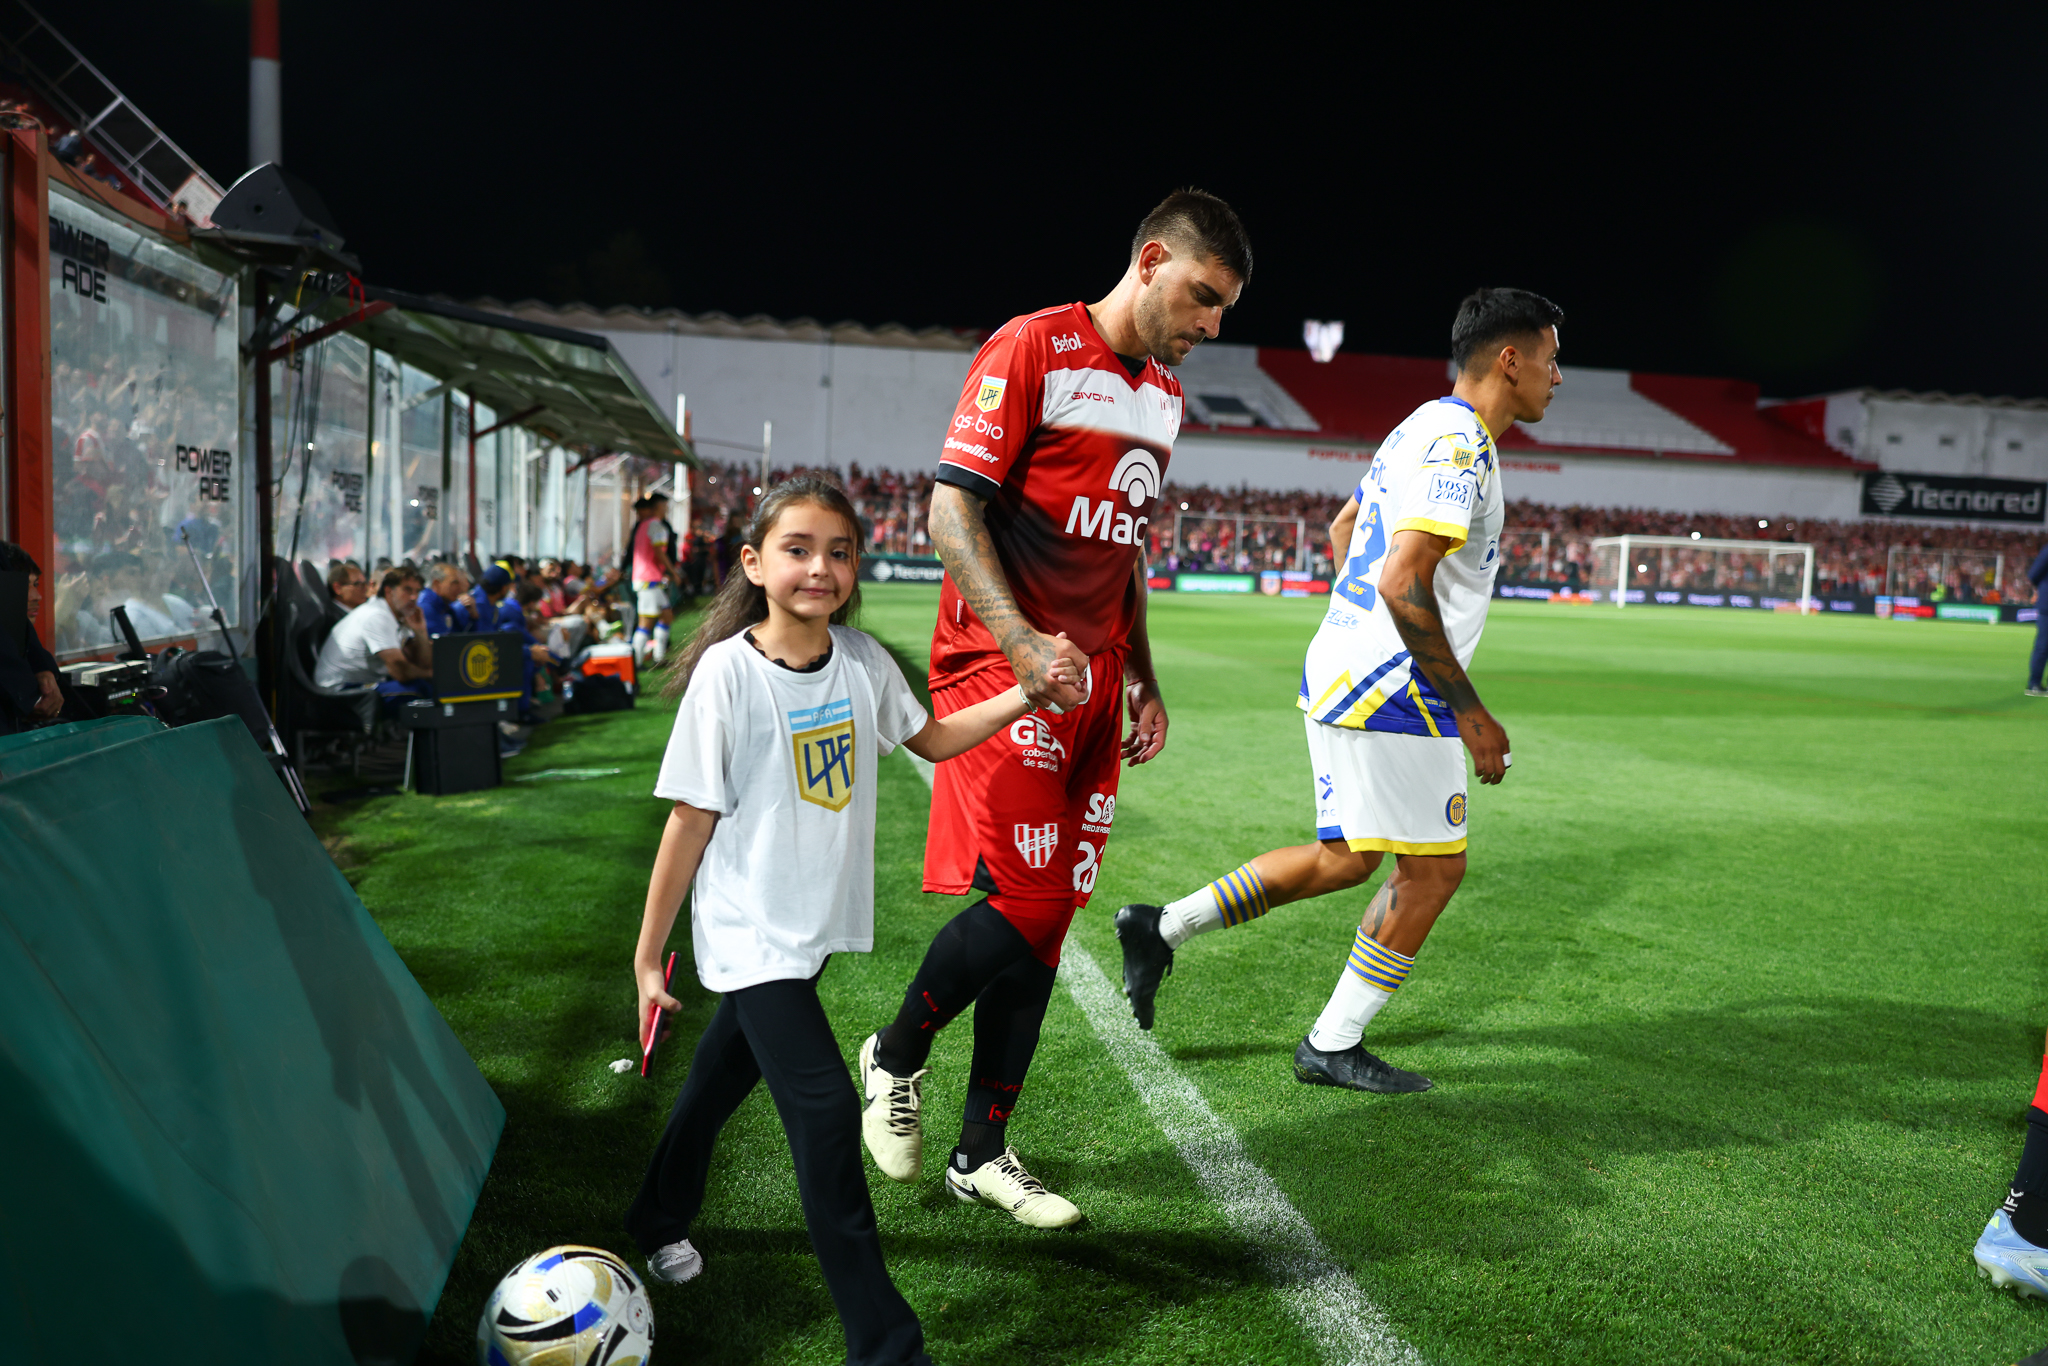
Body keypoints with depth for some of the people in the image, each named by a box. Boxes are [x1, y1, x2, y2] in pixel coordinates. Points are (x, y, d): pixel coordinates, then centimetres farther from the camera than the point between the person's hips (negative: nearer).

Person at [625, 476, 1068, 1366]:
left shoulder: (863, 660, -3)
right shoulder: (727, 671, -16)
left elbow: (930, 739, 14)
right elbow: (691, 822, -12)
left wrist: (1025, 698, 0)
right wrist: (648, 957, -6)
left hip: (817, 922, 5)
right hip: (750, 931, -5)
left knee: (728, 1068, 23)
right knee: (825, 1112, -12)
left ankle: (660, 1218, 50)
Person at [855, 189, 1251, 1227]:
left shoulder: (1162, 391, 18)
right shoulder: (1032, 350, -7)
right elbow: (951, 507, -14)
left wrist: (1143, 680, 18)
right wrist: (1021, 642, -26)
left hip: (1093, 677, 8)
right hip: (1001, 667, -7)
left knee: (1048, 920, 7)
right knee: (1024, 901, -15)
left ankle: (981, 1155, 20)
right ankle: (895, 1059, 15)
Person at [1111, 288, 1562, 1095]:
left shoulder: (1424, 429, 17)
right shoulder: (1460, 445, -15)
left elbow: (1344, 528, 28)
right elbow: (1403, 582, -25)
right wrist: (1469, 711, -20)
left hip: (1341, 671, 10)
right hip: (1390, 690, -10)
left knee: (1343, 860, 16)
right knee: (1433, 869, 2)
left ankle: (1163, 929, 17)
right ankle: (1333, 1045, 13)